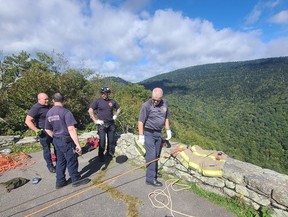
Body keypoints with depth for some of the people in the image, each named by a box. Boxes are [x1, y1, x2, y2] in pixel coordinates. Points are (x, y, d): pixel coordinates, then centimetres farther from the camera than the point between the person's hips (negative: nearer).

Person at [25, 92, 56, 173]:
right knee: (47, 149, 6)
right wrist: (37, 130, -25)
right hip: (43, 132, -8)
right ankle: (50, 165, 22)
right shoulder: (36, 108, -18)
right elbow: (28, 121, -23)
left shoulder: (47, 106, 7)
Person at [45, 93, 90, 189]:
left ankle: (60, 182, 30)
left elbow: (47, 130, 14)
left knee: (60, 161, 19)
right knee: (72, 161, 8)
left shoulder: (49, 113, 5)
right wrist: (78, 144, -23)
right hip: (66, 141, -7)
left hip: (56, 141, 7)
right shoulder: (65, 112, -19)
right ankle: (76, 180, 23)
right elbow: (71, 129, -25)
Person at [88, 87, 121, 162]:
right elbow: (90, 110, -10)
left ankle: (109, 153, 31)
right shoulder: (98, 101, -7)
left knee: (111, 140, 11)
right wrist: (95, 120, -12)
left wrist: (115, 115, 6)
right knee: (102, 141, -3)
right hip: (102, 124, -3)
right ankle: (101, 156, 14)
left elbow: (119, 108, 19)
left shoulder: (112, 101, 2)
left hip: (111, 124, 3)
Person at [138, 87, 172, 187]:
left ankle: (154, 172, 32)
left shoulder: (165, 104, 1)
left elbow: (166, 118, 13)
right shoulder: (146, 105, -18)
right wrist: (141, 136, -16)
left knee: (156, 155, 15)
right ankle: (151, 178, 4)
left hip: (158, 133, 6)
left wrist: (168, 130, 10)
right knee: (151, 155, -6)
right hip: (148, 133, -6)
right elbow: (141, 121, -15)